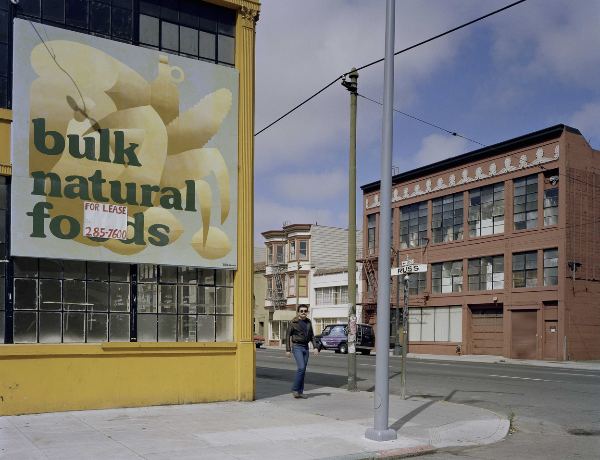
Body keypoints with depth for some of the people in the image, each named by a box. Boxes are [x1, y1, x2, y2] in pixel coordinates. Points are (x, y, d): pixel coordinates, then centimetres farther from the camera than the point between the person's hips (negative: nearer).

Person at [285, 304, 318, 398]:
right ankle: (294, 389, -6)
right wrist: (288, 350, -9)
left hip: (306, 347, 6)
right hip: (297, 347, -6)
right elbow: (288, 336, -4)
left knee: (303, 370, 6)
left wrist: (315, 347, 5)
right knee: (301, 368, -18)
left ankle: (300, 392, 11)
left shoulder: (309, 322, 11)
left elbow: (312, 336, 16)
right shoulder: (293, 322, -6)